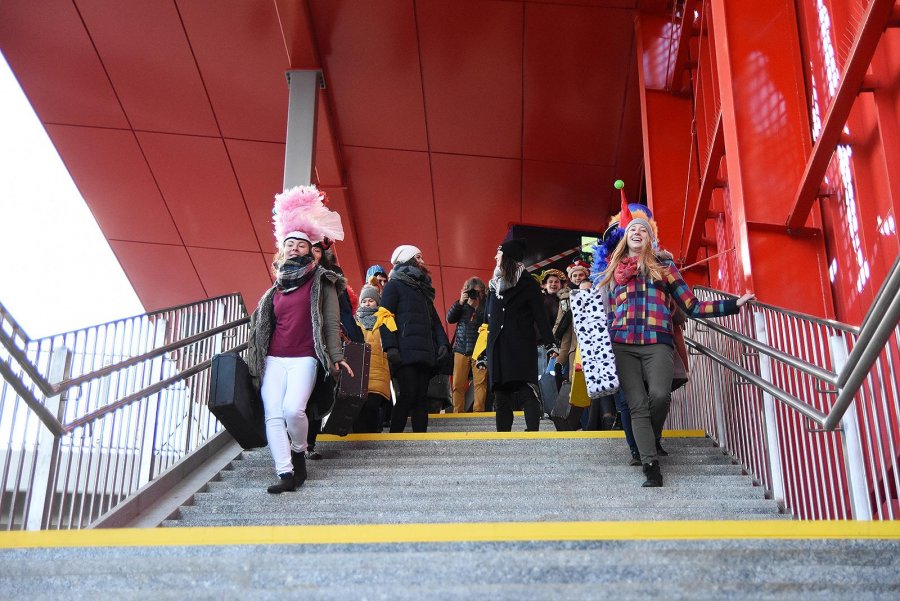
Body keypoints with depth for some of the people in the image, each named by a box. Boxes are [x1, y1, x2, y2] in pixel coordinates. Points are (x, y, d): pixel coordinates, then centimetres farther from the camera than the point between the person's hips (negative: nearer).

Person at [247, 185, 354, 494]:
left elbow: (331, 324, -1)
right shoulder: (276, 289, 18)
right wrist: (256, 359, 19)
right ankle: (286, 474, -8)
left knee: (293, 410, -22)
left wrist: (336, 357, -10)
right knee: (273, 415, -9)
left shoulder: (321, 283, 5)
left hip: (304, 359, -4)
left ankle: (299, 453, 6)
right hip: (273, 360, 5)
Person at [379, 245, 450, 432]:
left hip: (425, 353, 7)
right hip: (405, 352, -7)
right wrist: (390, 346, -17)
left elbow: (435, 320, 26)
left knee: (421, 396, 2)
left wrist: (442, 343, 9)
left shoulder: (423, 289, 28)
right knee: (408, 394, -15)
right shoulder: (394, 285, 6)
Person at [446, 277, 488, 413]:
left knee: (480, 382, -9)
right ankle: (457, 413, 5)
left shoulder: (485, 305, 4)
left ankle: (478, 412, -5)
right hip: (461, 349, 2)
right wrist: (460, 303, -10)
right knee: (458, 384, 0)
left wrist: (477, 306, -12)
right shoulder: (461, 305, 12)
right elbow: (450, 319, 0)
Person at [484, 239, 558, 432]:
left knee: (527, 393, -14)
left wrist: (550, 344, -13)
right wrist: (483, 354, 17)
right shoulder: (494, 285, 18)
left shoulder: (528, 284, 3)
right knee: (501, 397, 3)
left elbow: (540, 315, -2)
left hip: (522, 348, -5)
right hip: (497, 349, 5)